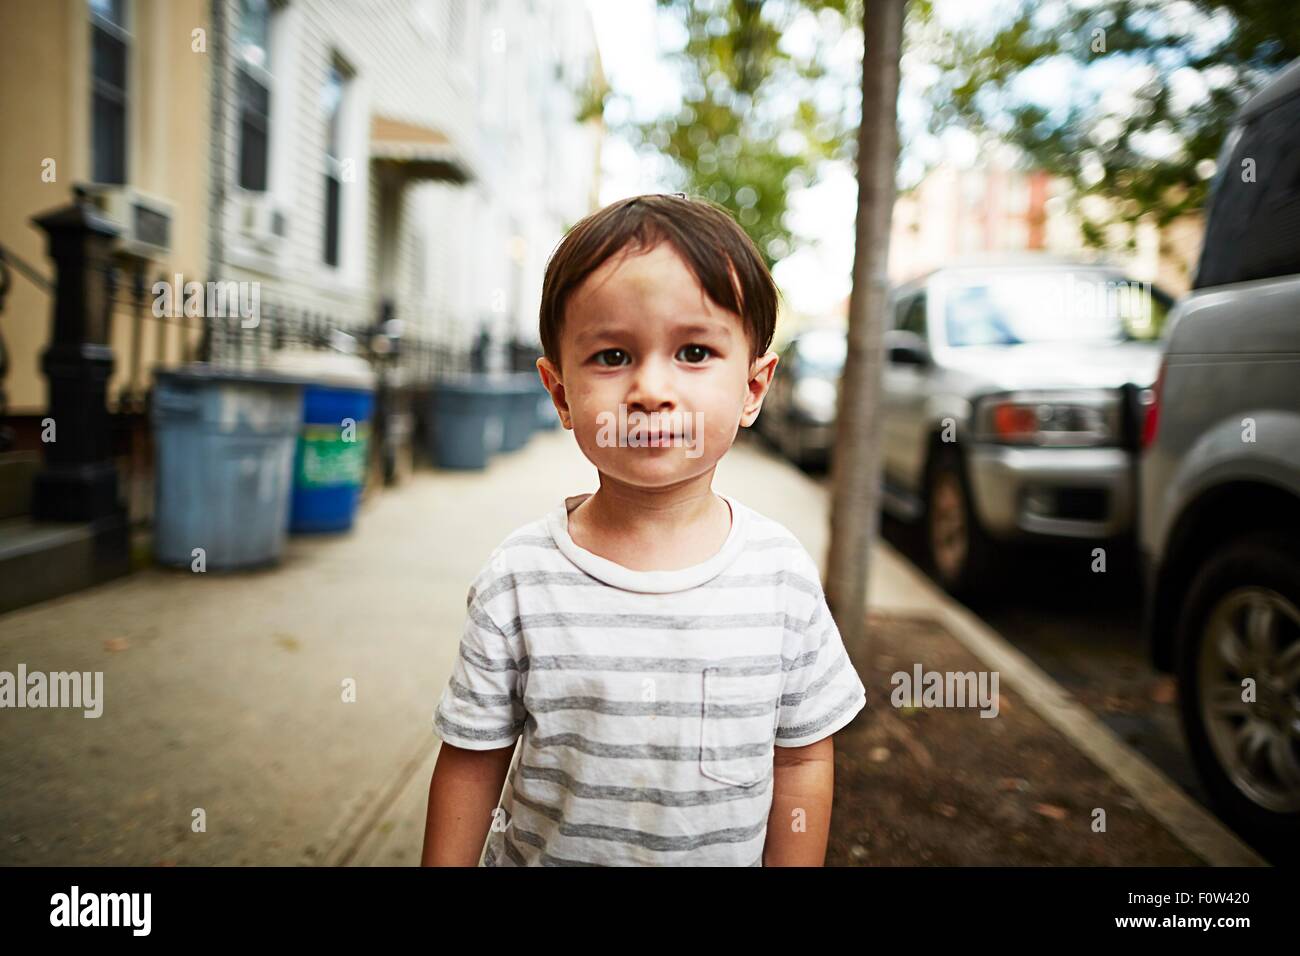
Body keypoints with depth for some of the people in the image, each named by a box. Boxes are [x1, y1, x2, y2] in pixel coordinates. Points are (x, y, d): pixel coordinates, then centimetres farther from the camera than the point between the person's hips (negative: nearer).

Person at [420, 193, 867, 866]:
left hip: (726, 856, 1)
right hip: (538, 855, -1)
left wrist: (793, 862, -2)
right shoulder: (518, 580, -18)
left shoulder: (784, 573, -15)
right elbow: (472, 764, -9)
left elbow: (802, 759, -5)